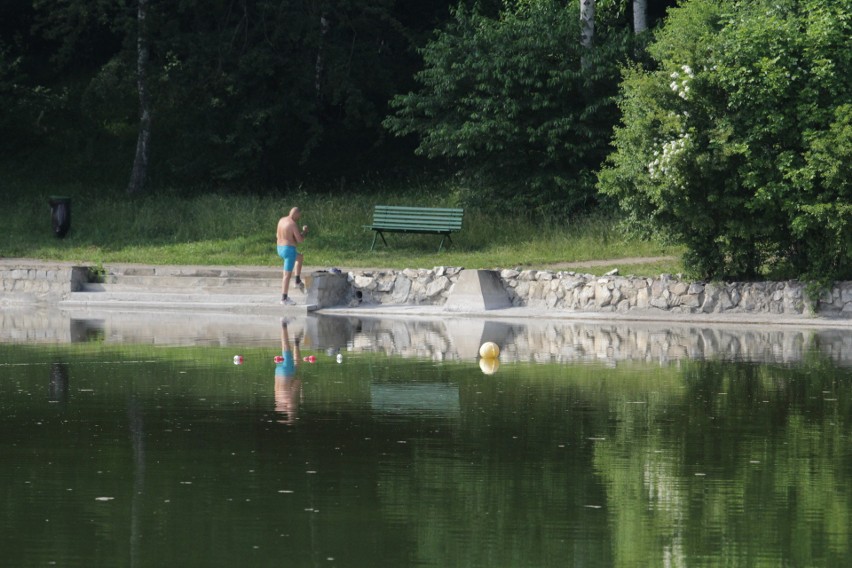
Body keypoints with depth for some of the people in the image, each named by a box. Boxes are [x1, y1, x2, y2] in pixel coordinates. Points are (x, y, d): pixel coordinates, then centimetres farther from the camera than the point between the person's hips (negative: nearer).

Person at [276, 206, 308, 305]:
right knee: (287, 274, -2)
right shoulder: (293, 224, -19)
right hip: (289, 250, -9)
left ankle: (298, 281, 31)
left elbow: (278, 235, 19)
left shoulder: (281, 220, 7)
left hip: (280, 249, 9)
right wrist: (304, 231, 1)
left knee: (300, 257, 33)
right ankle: (284, 298, 2)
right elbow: (300, 240, -16)